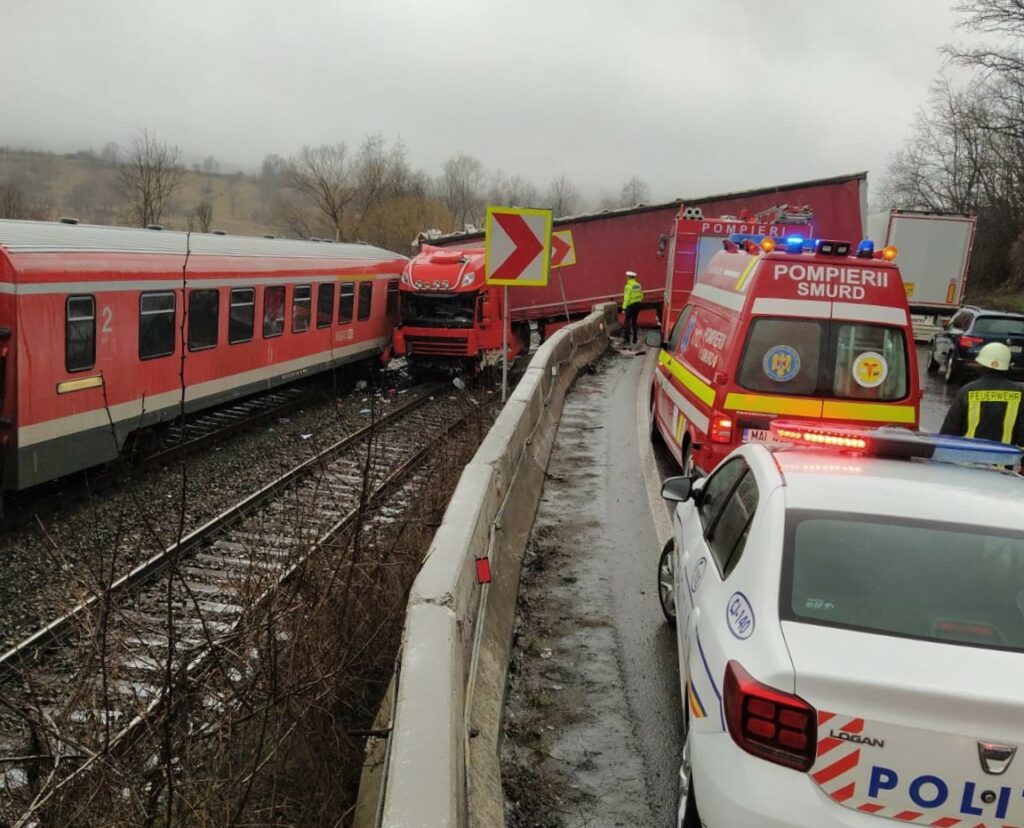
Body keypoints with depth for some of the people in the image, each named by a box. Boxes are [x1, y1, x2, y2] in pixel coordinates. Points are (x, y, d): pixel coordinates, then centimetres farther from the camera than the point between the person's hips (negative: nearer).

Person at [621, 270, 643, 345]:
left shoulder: (628, 286, -17)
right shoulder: (638, 285, 6)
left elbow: (627, 298, -20)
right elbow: (641, 295, 12)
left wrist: (624, 308, -17)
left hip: (631, 306, -7)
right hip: (637, 305, 7)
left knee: (627, 322, -1)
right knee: (634, 322, 15)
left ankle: (626, 339, -5)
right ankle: (634, 339, 19)